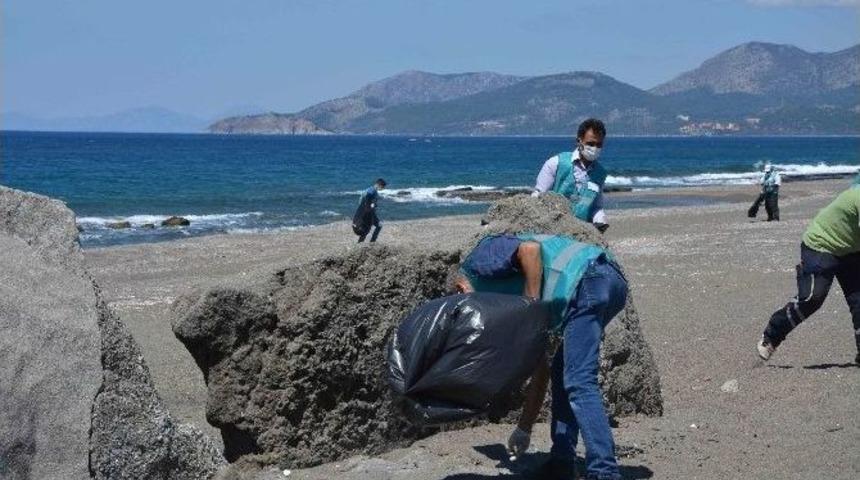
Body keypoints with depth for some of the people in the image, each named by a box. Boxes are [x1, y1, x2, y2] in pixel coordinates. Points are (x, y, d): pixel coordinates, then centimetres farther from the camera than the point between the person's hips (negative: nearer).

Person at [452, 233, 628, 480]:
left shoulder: (481, 258, 11)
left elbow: (530, 249, -11)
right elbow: (540, 369, 30)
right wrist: (524, 429, 33)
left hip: (588, 280, -10)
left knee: (579, 383, -12)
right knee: (563, 373, 21)